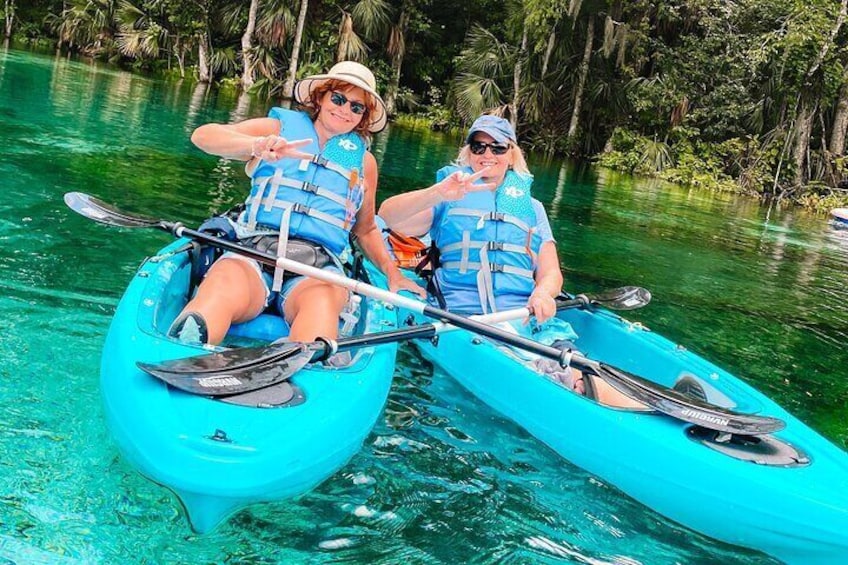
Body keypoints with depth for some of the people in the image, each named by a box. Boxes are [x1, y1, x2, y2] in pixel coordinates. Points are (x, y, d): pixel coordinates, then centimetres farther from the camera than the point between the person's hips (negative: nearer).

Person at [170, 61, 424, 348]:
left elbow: (366, 230, 33)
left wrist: (391, 271, 15)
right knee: (221, 293, -38)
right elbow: (203, 135, 4)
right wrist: (257, 145, -17)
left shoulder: (364, 161, 24)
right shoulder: (280, 127, 17)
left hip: (318, 263, 1)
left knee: (322, 301, -39)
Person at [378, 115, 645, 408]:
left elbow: (551, 271, 18)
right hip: (463, 314, -1)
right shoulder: (448, 199, 17)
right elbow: (387, 216, -1)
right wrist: (438, 193, -19)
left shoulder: (531, 207, 26)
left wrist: (542, 293, -7)